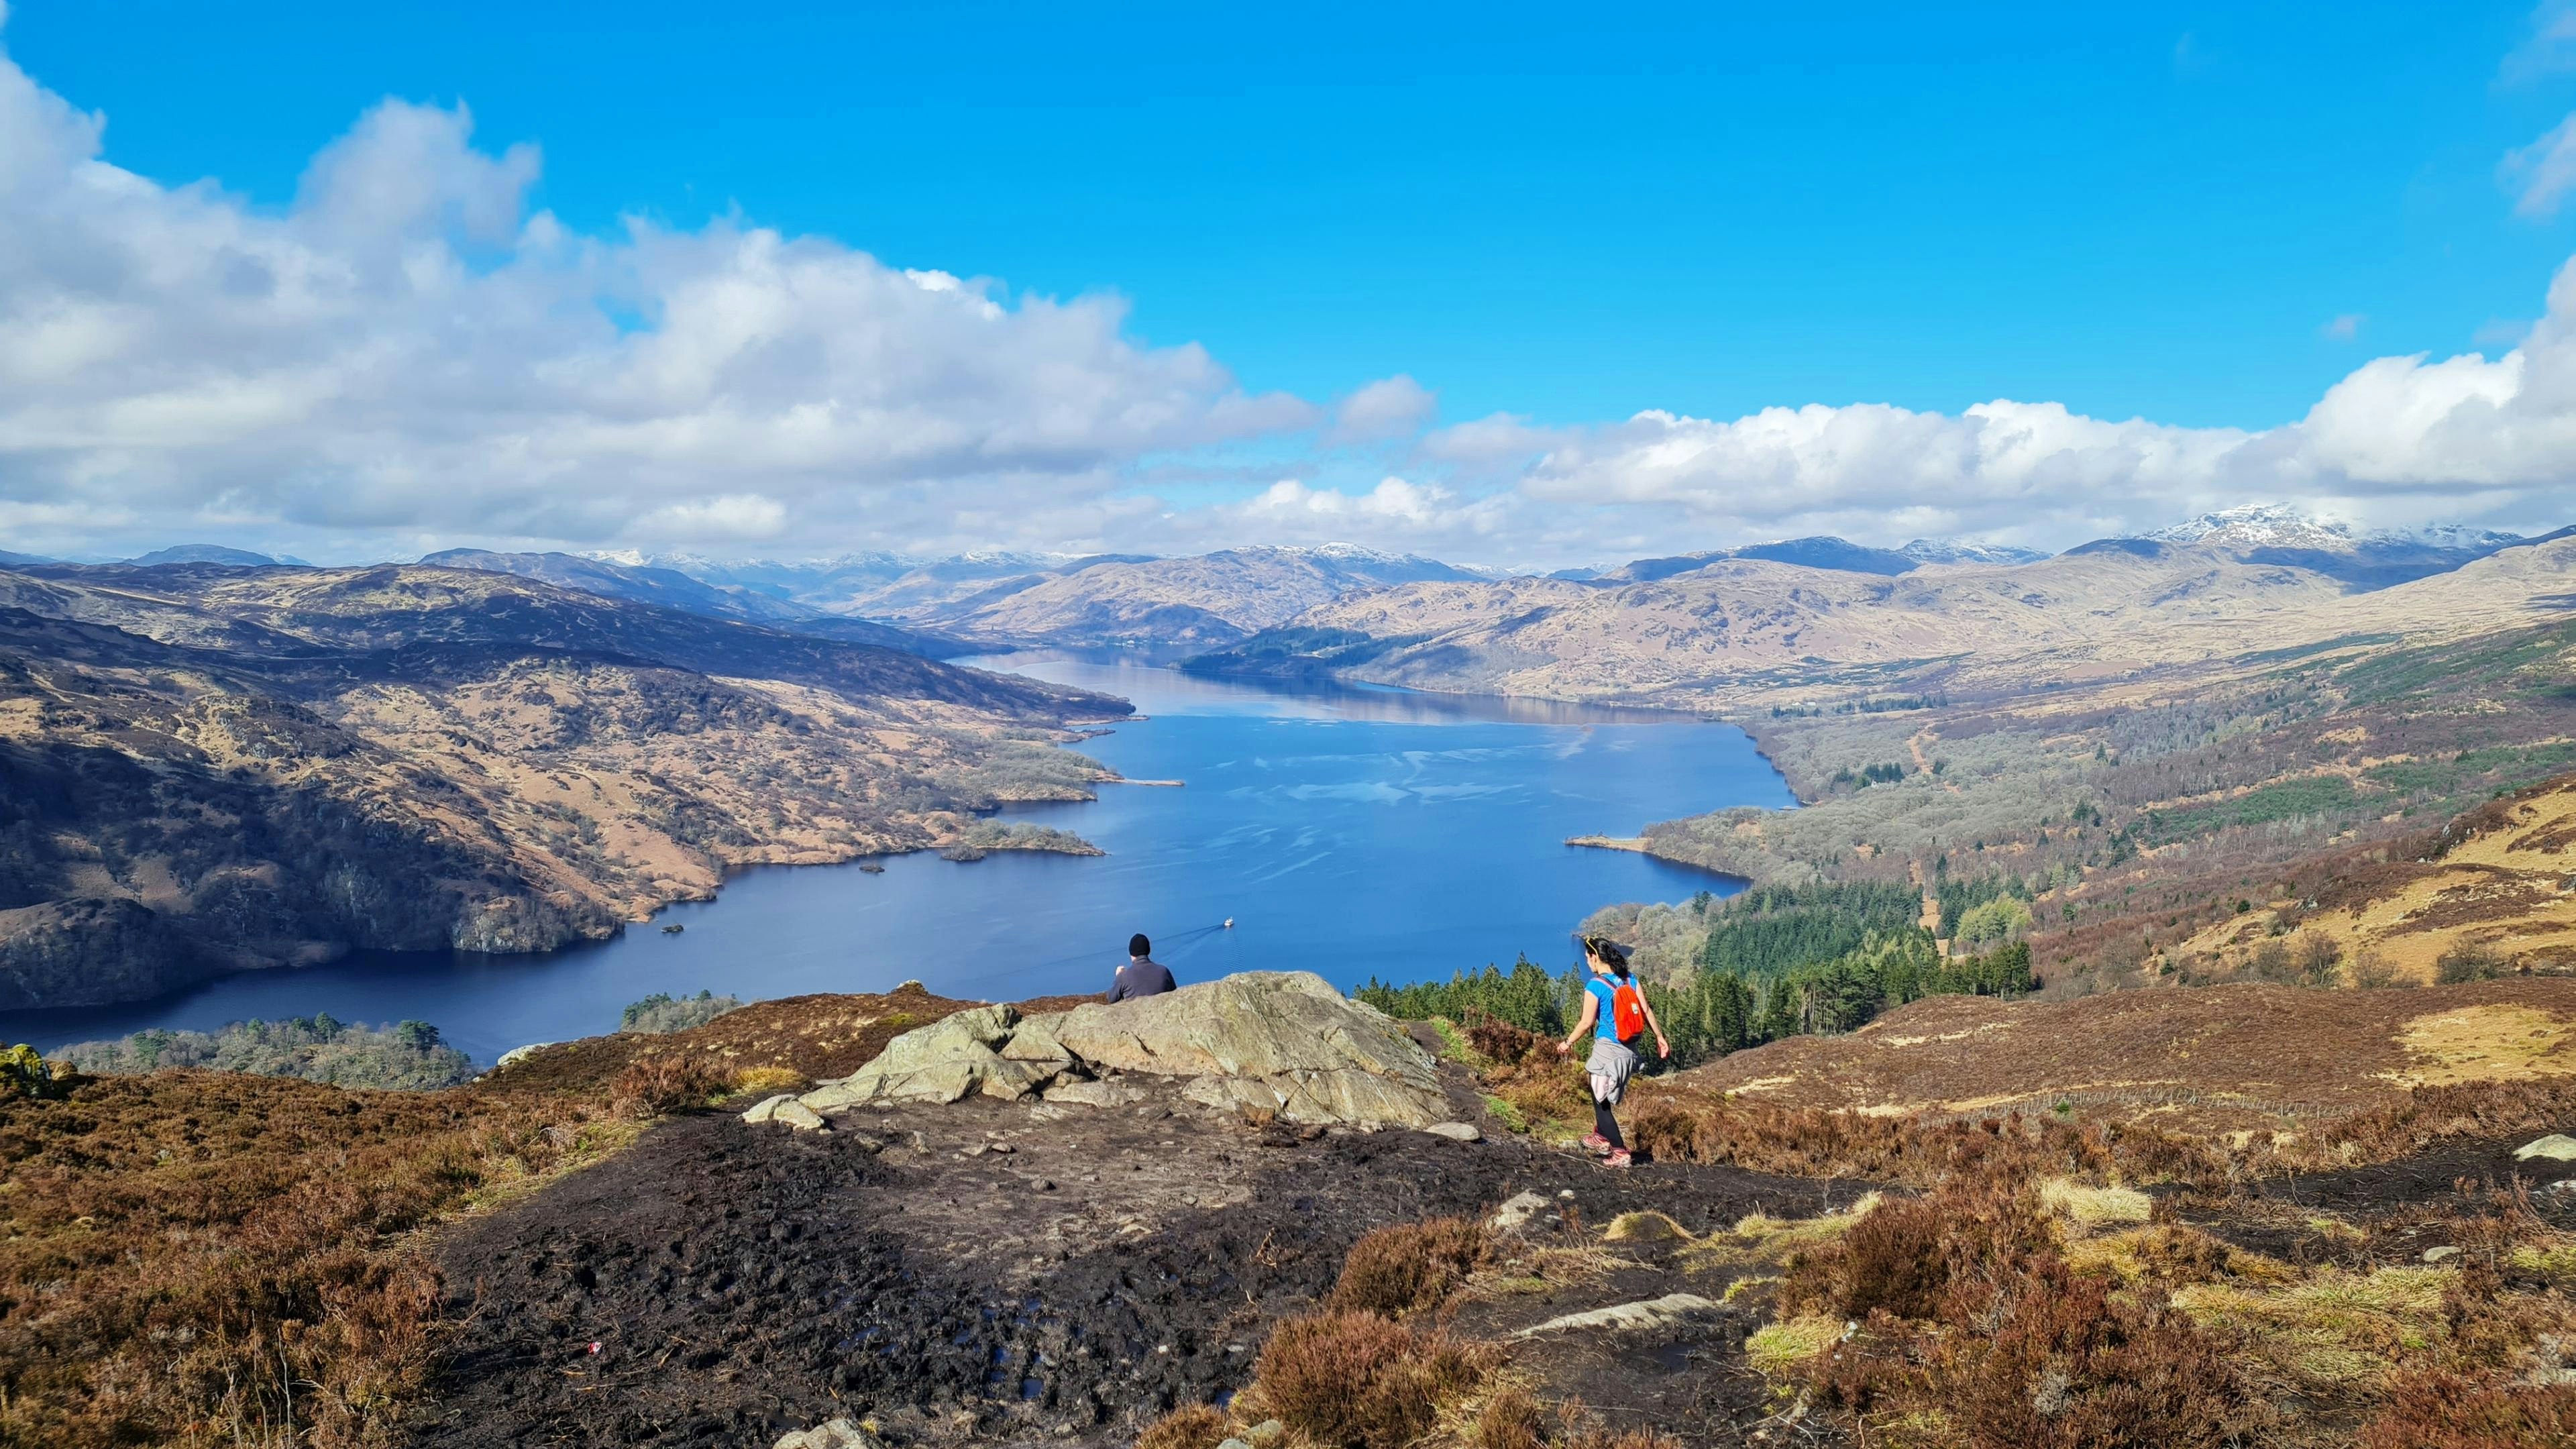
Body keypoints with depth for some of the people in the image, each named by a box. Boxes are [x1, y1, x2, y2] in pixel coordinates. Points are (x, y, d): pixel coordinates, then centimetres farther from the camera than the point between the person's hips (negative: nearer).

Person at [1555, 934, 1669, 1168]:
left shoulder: (1595, 986, -14)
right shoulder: (1630, 980, 4)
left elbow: (1587, 1022, -13)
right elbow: (1647, 1012, 3)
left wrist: (1567, 1043, 0)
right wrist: (1660, 1038, 11)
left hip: (1607, 1050, -7)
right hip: (1629, 1050, 7)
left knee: (1601, 1102, 5)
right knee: (1602, 1096, 26)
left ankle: (1620, 1151, 4)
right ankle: (1601, 1136, 37)